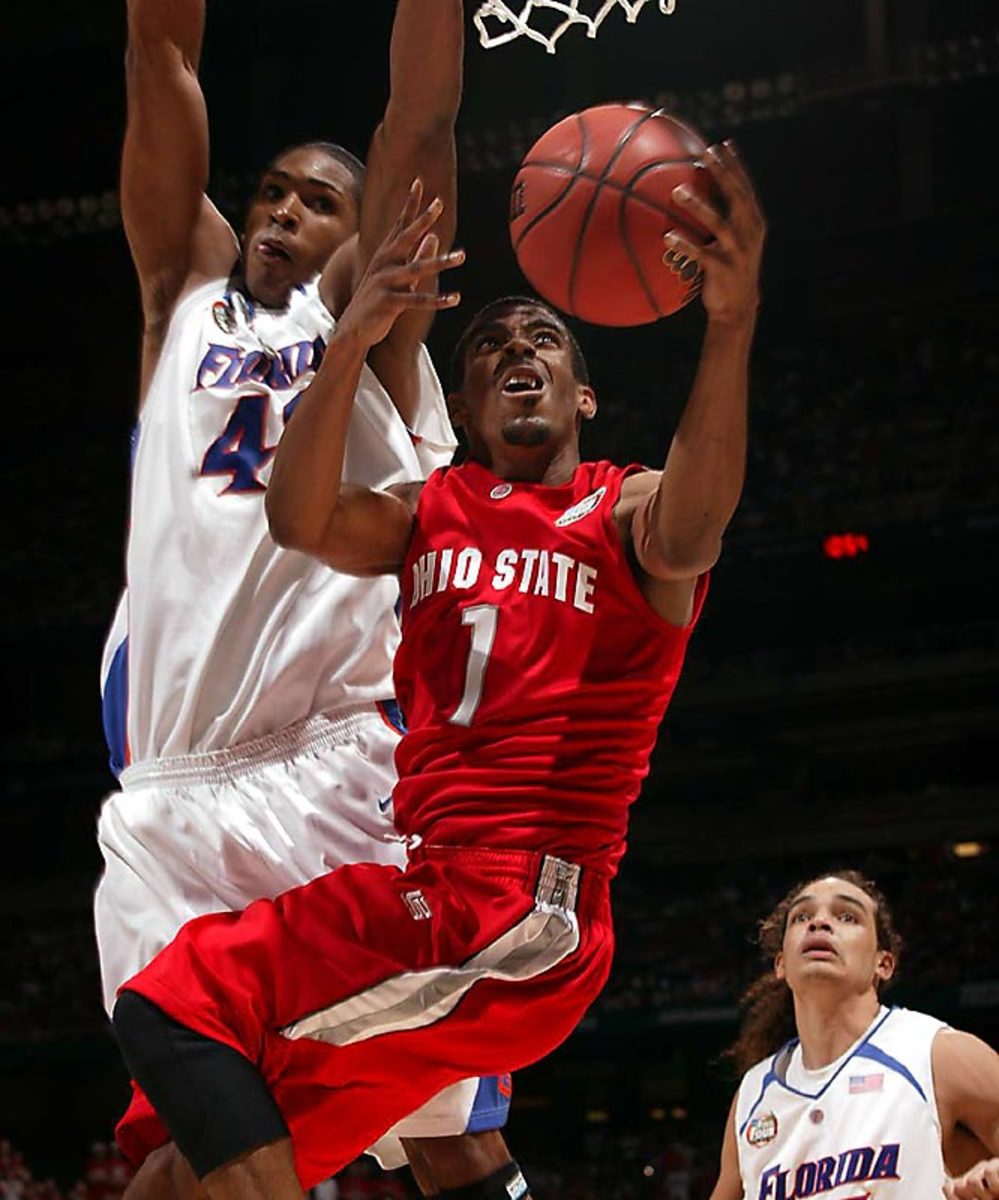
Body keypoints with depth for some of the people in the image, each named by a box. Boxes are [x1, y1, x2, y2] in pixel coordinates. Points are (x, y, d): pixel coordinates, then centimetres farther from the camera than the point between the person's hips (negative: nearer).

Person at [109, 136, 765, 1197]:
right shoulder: (430, 513, 17)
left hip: (527, 920, -7)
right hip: (421, 888, 7)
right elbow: (303, 525, -5)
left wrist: (731, 324, -42)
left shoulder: (624, 511, 1)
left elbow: (688, 533, -25)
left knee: (173, 1009, -17)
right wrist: (351, 342, -22)